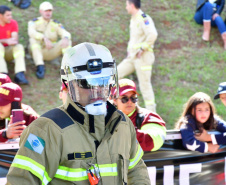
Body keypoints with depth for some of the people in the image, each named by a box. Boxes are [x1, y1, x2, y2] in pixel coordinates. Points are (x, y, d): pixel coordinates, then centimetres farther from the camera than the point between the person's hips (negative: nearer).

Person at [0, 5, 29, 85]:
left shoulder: (13, 23, -4)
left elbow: (15, 39, -15)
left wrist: (12, 41, -40)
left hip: (9, 51, 2)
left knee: (19, 47, -27)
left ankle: (19, 74, -45)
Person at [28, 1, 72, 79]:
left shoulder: (56, 24, 8)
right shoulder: (34, 22, -1)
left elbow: (65, 33, -9)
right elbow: (31, 32, -23)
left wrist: (65, 38, -36)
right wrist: (44, 38, -41)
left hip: (51, 52, 2)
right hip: (38, 51, -2)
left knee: (67, 41, -19)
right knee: (33, 39, -31)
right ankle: (40, 66, -41)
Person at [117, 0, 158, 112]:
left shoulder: (144, 19, -16)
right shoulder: (133, 19, 14)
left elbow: (153, 35, -29)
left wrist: (142, 48, -22)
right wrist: (129, 49, 15)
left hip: (143, 57, -9)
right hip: (133, 57, 10)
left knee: (144, 84, -6)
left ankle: (151, 112, 2)